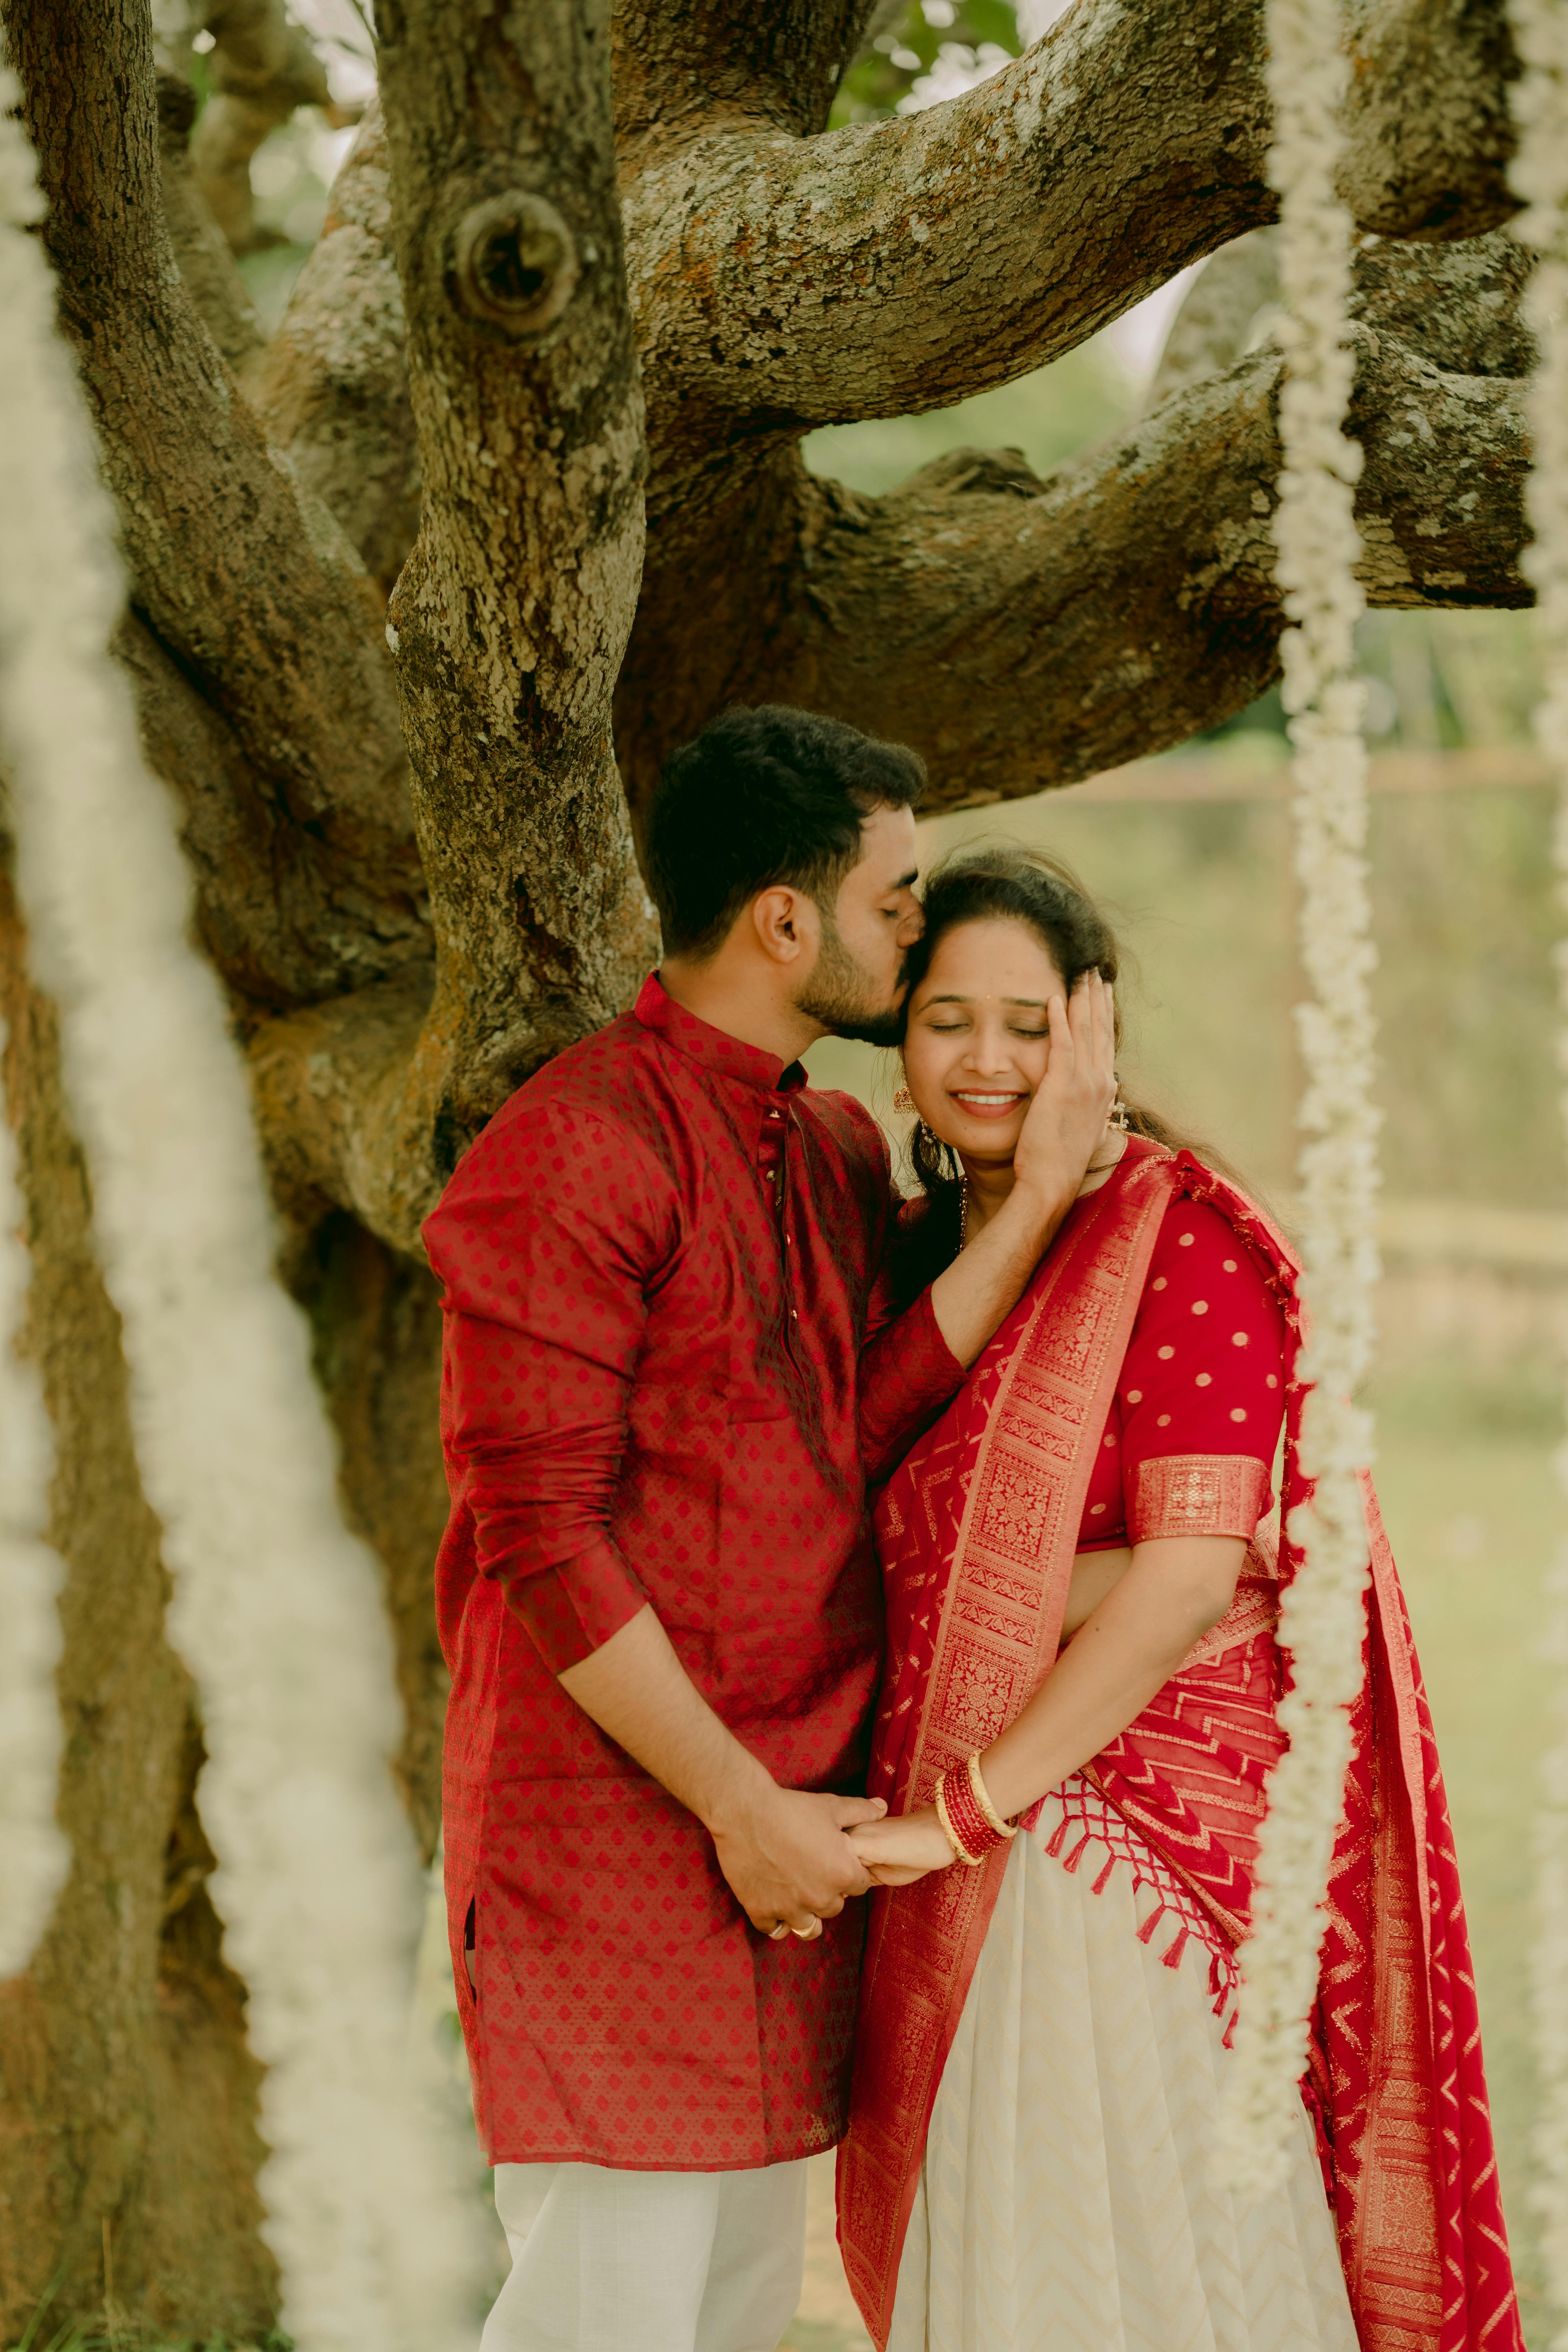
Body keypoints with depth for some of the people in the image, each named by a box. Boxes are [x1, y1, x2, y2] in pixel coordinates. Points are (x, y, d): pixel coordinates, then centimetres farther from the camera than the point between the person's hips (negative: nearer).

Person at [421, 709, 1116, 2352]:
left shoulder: (840, 1152, 15)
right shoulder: (576, 1152, -13)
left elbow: (869, 1421, -1)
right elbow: (539, 1536, -16)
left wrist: (1040, 1190, -7)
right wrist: (739, 1806, -14)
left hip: (795, 1824, 8)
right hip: (619, 1829, -8)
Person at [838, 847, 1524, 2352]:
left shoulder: (1176, 1240, -10)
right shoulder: (919, 1252, 13)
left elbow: (1189, 1576, -17)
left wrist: (970, 1807, -17)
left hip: (1122, 1819, -7)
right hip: (948, 1848, 7)